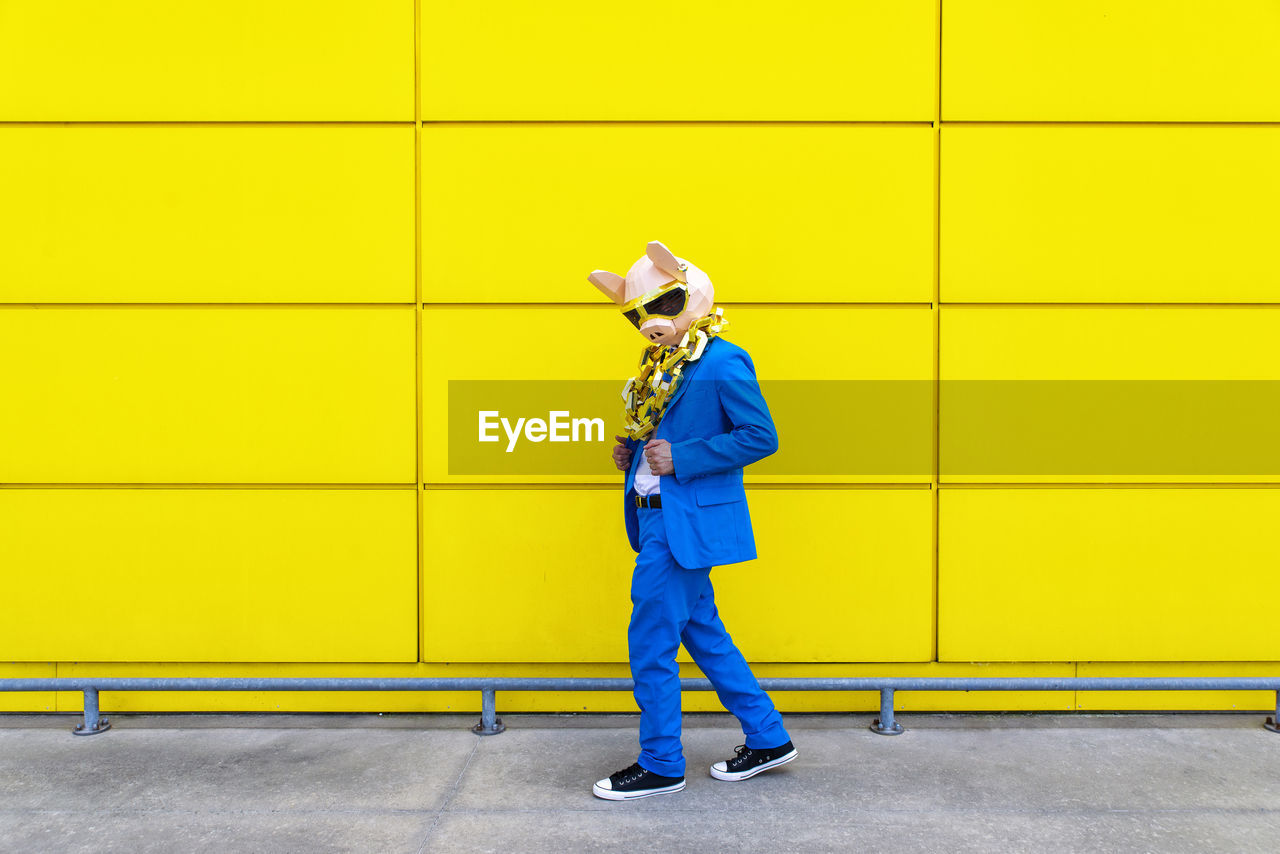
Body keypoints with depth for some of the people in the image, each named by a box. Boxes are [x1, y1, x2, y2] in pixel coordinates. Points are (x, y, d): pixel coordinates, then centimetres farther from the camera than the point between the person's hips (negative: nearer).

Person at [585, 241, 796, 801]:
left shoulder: (723, 364, -15)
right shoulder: (659, 364, 12)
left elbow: (760, 437, -17)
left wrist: (680, 458, -21)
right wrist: (634, 454, 4)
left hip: (687, 522, -10)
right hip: (661, 519, 10)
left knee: (651, 640, -2)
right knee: (702, 632, 16)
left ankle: (660, 766, 15)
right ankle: (768, 739, 29)